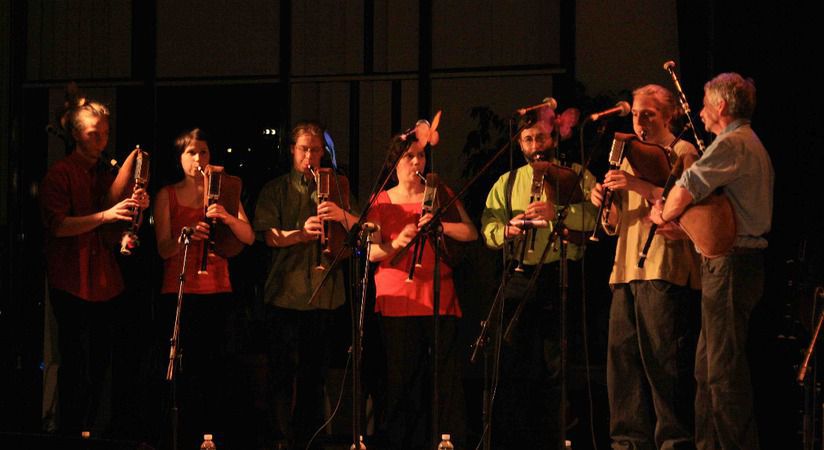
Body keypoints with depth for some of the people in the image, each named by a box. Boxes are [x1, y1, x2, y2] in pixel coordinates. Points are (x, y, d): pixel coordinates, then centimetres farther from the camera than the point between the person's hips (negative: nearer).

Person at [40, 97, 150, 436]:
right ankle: (70, 433, -1)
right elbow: (58, 225, -15)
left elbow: (115, 234, 14)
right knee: (75, 363, -7)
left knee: (100, 363, 6)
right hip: (72, 283, -6)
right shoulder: (61, 173, -3)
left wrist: (135, 208, -5)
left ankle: (93, 431, 11)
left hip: (107, 282, 6)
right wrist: (105, 215, -24)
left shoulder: (108, 174, 16)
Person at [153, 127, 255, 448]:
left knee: (215, 370, -4)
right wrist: (186, 236, -22)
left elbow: (249, 238, -1)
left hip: (217, 292, 1)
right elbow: (163, 249, -2)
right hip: (179, 292, -1)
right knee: (185, 371, -5)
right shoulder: (167, 195, 7)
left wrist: (228, 217, -20)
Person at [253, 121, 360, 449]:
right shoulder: (275, 189, 8)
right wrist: (301, 234, -24)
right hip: (285, 292, -2)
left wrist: (342, 215, -18)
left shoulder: (335, 187, 13)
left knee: (314, 373, 6)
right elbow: (270, 235, -5)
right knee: (282, 372, -4)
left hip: (324, 294, 2)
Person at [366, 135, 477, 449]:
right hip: (398, 299, -1)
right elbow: (372, 252, -2)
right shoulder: (381, 202, 8)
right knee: (403, 375, -3)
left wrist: (439, 225, -14)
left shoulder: (440, 194, 12)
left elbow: (471, 233, 3)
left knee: (447, 373, -5)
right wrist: (395, 244, -23)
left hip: (440, 296, 1)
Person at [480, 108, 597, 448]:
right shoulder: (507, 183, 18)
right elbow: (488, 228, 7)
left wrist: (557, 212, -26)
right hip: (519, 279, 3)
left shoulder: (577, 177, 7)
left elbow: (596, 214, -11)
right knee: (514, 366, 2)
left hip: (561, 277, -3)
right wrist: (507, 230, -16)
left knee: (557, 366, -2)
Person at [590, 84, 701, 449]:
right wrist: (605, 204, 3)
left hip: (666, 271, -7)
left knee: (664, 360, -11)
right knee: (622, 357, 3)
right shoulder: (630, 157, 24)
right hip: (627, 270, 7)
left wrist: (640, 186, -21)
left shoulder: (682, 152, 3)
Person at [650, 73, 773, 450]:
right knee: (708, 366, 15)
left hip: (730, 263, -11)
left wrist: (665, 215, -7)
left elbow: (687, 187, -25)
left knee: (724, 368, -9)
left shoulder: (732, 144, -14)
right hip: (741, 259, 11)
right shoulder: (749, 143, 21)